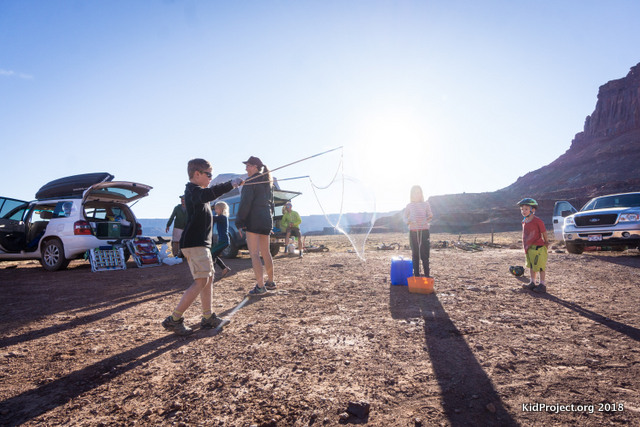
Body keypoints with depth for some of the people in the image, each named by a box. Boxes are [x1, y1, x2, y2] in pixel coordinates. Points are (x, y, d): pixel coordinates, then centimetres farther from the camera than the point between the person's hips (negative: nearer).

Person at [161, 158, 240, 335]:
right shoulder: (193, 190, -14)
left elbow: (208, 195, 38)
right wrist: (231, 184, -37)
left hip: (201, 243, 11)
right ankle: (174, 319, -7)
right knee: (201, 281, -14)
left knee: (208, 278, 14)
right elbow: (208, 194, -37)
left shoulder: (196, 190, 19)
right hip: (194, 243, -11)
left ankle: (208, 318, 23)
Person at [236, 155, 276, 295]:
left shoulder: (250, 182, -8)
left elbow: (245, 204, -14)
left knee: (254, 254, -6)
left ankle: (260, 286, -8)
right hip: (267, 220, 8)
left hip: (253, 220, -8)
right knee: (266, 253, 17)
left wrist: (239, 223, -11)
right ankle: (270, 282, 26)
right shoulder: (268, 182, 17)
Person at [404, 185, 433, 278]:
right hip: (413, 232, 1)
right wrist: (408, 221, -11)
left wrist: (429, 218, -12)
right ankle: (416, 275, 12)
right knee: (415, 254, 4)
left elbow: (430, 216, 9)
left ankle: (427, 274, 10)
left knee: (425, 253, -3)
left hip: (424, 231, 0)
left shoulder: (426, 204, 6)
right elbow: (405, 217, 9)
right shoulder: (409, 206, 6)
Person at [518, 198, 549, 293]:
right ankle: (532, 283, 27)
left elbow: (544, 234, -6)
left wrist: (546, 244, 2)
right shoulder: (524, 222, 7)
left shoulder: (538, 221, -15)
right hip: (529, 248, 8)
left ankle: (542, 284, 12)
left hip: (538, 248, -8)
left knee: (540, 266, 2)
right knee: (531, 266, 16)